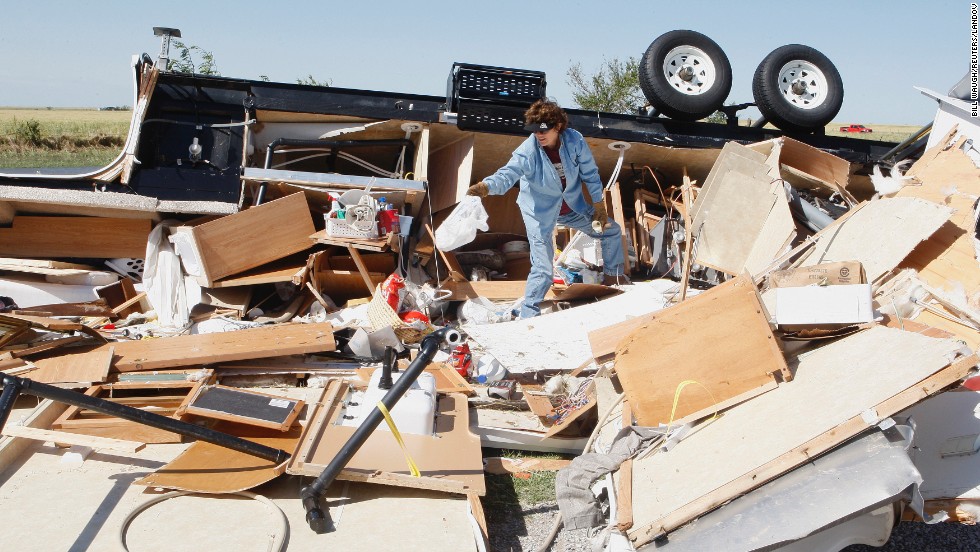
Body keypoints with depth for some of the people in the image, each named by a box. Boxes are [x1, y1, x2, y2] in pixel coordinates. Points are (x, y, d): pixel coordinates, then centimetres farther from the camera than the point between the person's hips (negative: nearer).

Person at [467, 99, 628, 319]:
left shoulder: (575, 140, -18)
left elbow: (590, 173, -7)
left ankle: (613, 276, 43)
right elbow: (507, 175, -41)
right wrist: (485, 187, -62)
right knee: (543, 271, -12)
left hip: (573, 207, 5)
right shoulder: (527, 152, -28)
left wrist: (599, 206, -2)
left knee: (612, 231, 18)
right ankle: (528, 316, 4)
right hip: (540, 213, -5)